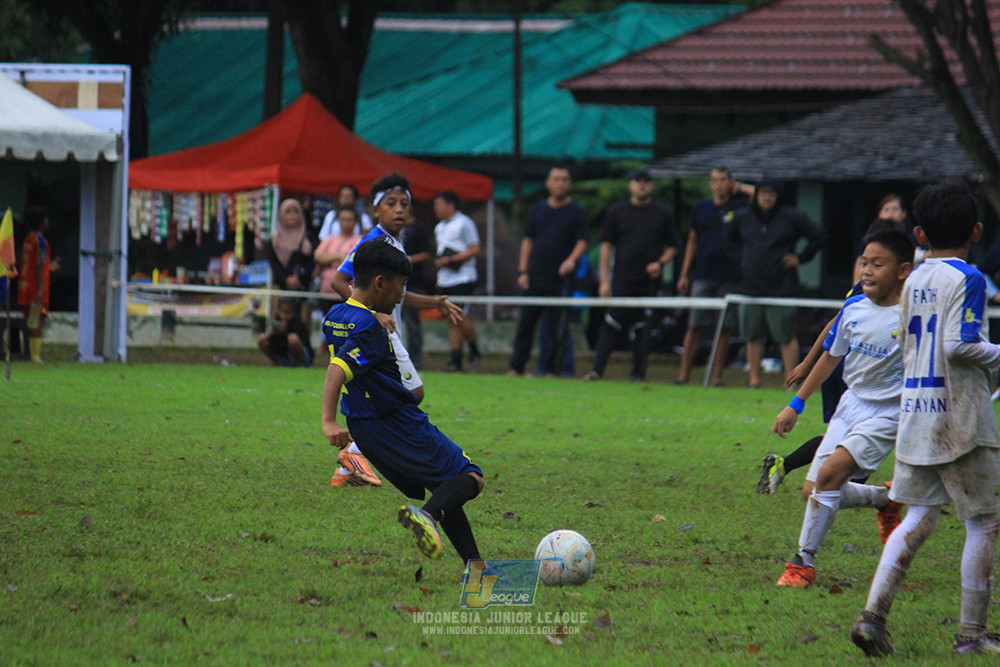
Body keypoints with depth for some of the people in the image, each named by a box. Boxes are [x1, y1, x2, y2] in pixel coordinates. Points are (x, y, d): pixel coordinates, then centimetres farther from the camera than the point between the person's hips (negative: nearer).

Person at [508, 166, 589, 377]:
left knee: (559, 329, -1)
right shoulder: (538, 210, 11)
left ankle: (553, 369, 6)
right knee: (525, 323, 5)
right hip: (535, 278, 3)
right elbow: (528, 241, 13)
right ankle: (516, 366, 12)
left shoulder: (576, 212, 1)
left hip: (562, 280, -3)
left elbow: (582, 241, -4)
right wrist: (522, 271, 5)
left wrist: (571, 260, -23)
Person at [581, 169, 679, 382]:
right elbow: (606, 246, 8)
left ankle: (638, 373, 7)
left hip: (650, 282, 0)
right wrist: (605, 280, 0)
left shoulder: (663, 214, 9)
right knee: (612, 326, -7)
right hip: (622, 281, 0)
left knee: (644, 328, 1)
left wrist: (660, 263, -7)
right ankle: (597, 370, -7)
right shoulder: (617, 212, 9)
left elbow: (672, 246, 14)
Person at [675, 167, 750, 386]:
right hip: (703, 276, 1)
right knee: (694, 326, -2)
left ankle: (717, 376, 6)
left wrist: (739, 187, 1)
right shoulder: (700, 208, 12)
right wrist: (684, 274, 11)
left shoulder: (740, 205, 5)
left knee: (725, 328, 1)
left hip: (730, 277, -1)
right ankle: (684, 373, 0)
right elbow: (692, 242, 16)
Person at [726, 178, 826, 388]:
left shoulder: (792, 217, -1)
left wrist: (800, 258, 0)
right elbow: (730, 237, 30)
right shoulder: (743, 217, 11)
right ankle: (754, 379, 14)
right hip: (751, 288, 4)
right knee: (753, 335, 6)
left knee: (787, 337, -5)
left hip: (781, 287, -4)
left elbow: (819, 237, 5)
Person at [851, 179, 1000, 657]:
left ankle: (873, 613, -3)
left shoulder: (914, 282, 10)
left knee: (919, 518, 11)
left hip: (914, 414, 7)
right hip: (960, 420, -7)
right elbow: (959, 345, -21)